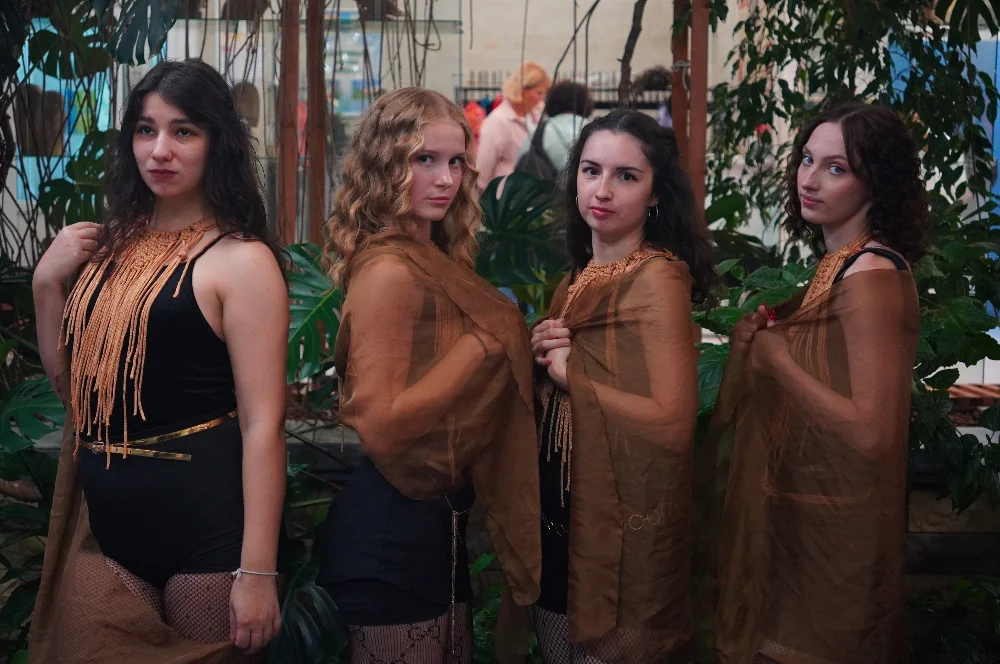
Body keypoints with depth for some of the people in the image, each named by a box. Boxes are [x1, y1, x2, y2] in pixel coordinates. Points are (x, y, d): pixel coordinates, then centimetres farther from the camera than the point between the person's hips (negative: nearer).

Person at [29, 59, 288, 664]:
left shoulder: (240, 260, -11)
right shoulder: (113, 245, 8)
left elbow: (263, 423, -15)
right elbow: (69, 382, 15)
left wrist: (258, 570, -19)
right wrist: (47, 281, 1)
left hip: (205, 522, -6)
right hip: (104, 519, 6)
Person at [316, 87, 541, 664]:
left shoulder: (435, 263, 9)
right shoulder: (390, 271, -18)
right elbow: (380, 424, -24)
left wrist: (523, 349, 0)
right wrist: (482, 343, -19)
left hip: (431, 518, 9)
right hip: (393, 529, -9)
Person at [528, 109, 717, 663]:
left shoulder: (657, 277, -17)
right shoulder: (578, 277, 7)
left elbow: (673, 422, -25)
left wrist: (571, 373, -16)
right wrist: (540, 357, -6)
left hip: (621, 528, -8)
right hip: (560, 512, 8)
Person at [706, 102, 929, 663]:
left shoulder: (871, 275, -23)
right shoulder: (837, 264, 4)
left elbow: (873, 432, -28)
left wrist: (775, 358, -21)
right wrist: (756, 341, -5)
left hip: (835, 520, -9)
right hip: (802, 504, 9)